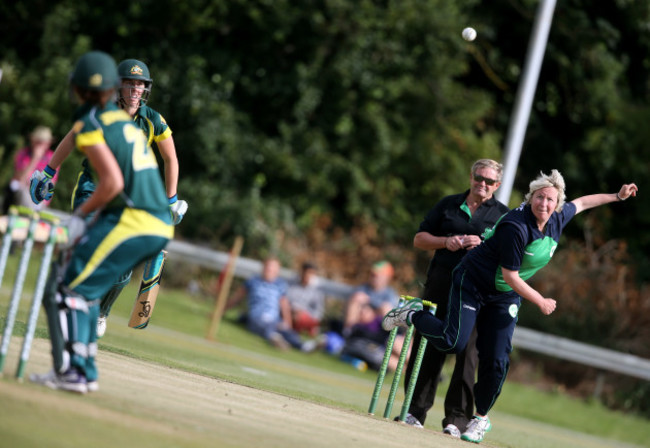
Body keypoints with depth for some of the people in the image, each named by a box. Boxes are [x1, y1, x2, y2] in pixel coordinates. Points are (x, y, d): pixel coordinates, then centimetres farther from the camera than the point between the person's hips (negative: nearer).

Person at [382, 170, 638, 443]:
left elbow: (580, 203, 18)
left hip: (506, 297, 6)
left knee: (497, 361, -2)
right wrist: (541, 302, -15)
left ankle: (481, 418, 16)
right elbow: (510, 275, -23)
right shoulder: (517, 226, -29)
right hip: (473, 284, -6)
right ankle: (412, 315, 8)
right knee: (453, 342, -20)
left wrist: (617, 196, 24)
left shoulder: (558, 218, -6)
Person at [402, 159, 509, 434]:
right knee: (427, 348, 2)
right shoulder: (449, 205, 16)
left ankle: (457, 418, -6)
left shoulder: (503, 215, 9)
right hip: (439, 286, 3)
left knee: (467, 353, -8)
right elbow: (419, 239, 15)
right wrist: (445, 242, -3)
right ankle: (416, 411, 9)